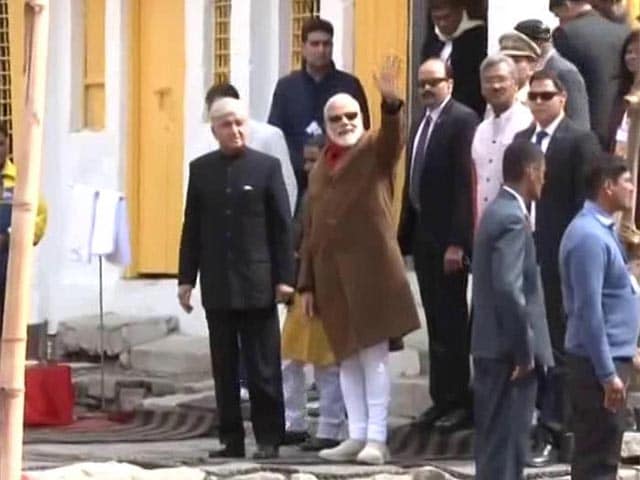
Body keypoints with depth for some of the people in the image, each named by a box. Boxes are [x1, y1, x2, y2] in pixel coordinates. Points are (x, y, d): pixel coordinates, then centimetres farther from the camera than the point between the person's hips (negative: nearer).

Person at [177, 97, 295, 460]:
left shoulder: (267, 167, 1)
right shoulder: (201, 169, 9)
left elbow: (283, 226, 0)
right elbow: (192, 227, 10)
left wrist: (284, 277, -5)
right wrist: (186, 278, 5)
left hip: (257, 283, -3)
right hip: (217, 284, 3)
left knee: (263, 368, 0)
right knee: (224, 369, 6)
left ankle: (269, 439, 5)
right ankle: (232, 439, 10)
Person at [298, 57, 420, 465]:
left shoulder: (376, 151, 3)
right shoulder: (320, 168, 18)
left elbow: (394, 136, -21)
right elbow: (311, 228, 18)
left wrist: (391, 101, -41)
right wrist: (307, 282, 14)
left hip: (370, 266, -6)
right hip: (331, 271, 6)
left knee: (373, 352, -5)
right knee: (347, 355, 7)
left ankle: (377, 440, -5)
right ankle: (357, 436, 12)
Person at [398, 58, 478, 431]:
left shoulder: (463, 120, -10)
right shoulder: (422, 124, 15)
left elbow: (466, 183, -16)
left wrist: (457, 242, -20)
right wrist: (405, 236, 14)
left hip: (448, 238, -8)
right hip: (423, 233, 8)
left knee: (451, 322, -3)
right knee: (436, 322, 10)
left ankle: (459, 401, 2)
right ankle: (442, 398, 15)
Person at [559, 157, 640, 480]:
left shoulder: (602, 229, 12)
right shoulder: (589, 236, -19)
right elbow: (589, 311, -22)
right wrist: (607, 373, -23)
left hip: (611, 356, 10)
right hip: (600, 360, -10)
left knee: (600, 452, 15)